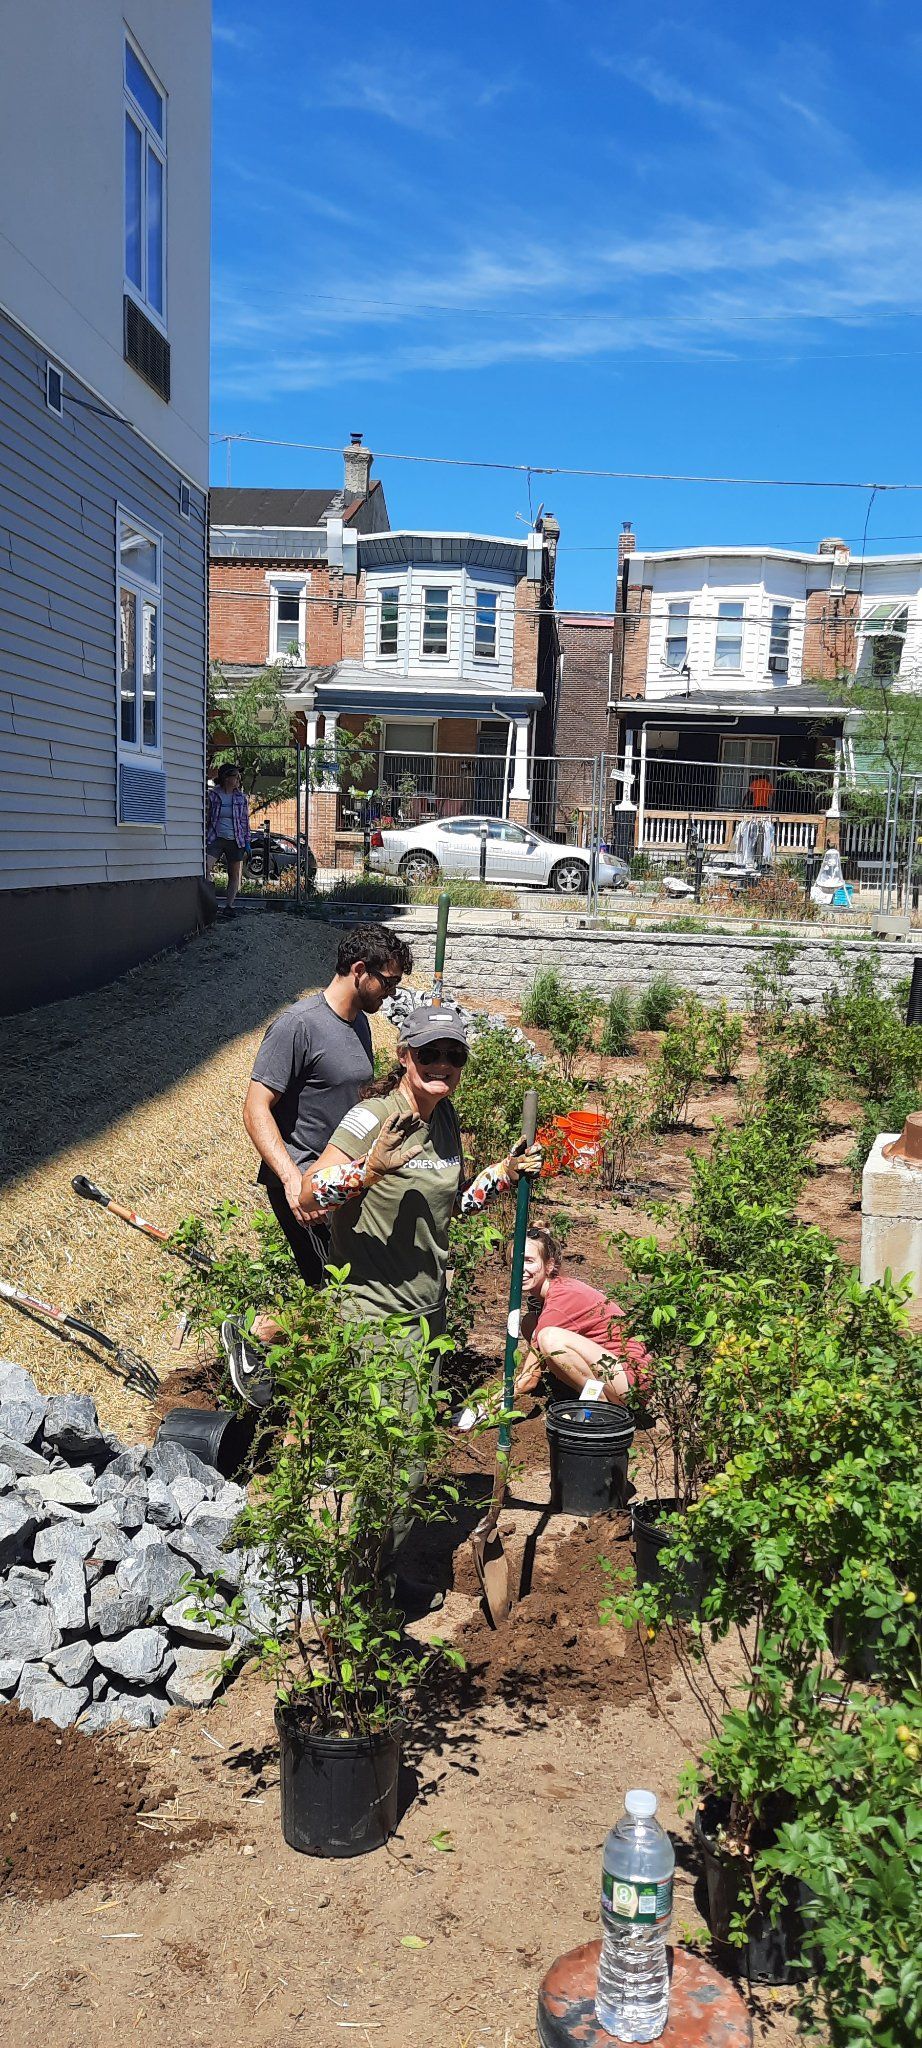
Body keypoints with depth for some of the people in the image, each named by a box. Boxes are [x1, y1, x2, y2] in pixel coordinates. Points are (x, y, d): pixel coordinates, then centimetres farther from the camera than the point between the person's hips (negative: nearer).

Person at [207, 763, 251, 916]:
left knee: (235, 875, 5)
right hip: (215, 839, -3)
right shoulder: (212, 795, 0)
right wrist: (204, 839, 2)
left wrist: (247, 841, 7)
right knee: (205, 868, -20)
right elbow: (206, 818, 6)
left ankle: (229, 906, 13)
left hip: (236, 840, 3)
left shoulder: (241, 797, 6)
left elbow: (245, 820, 11)